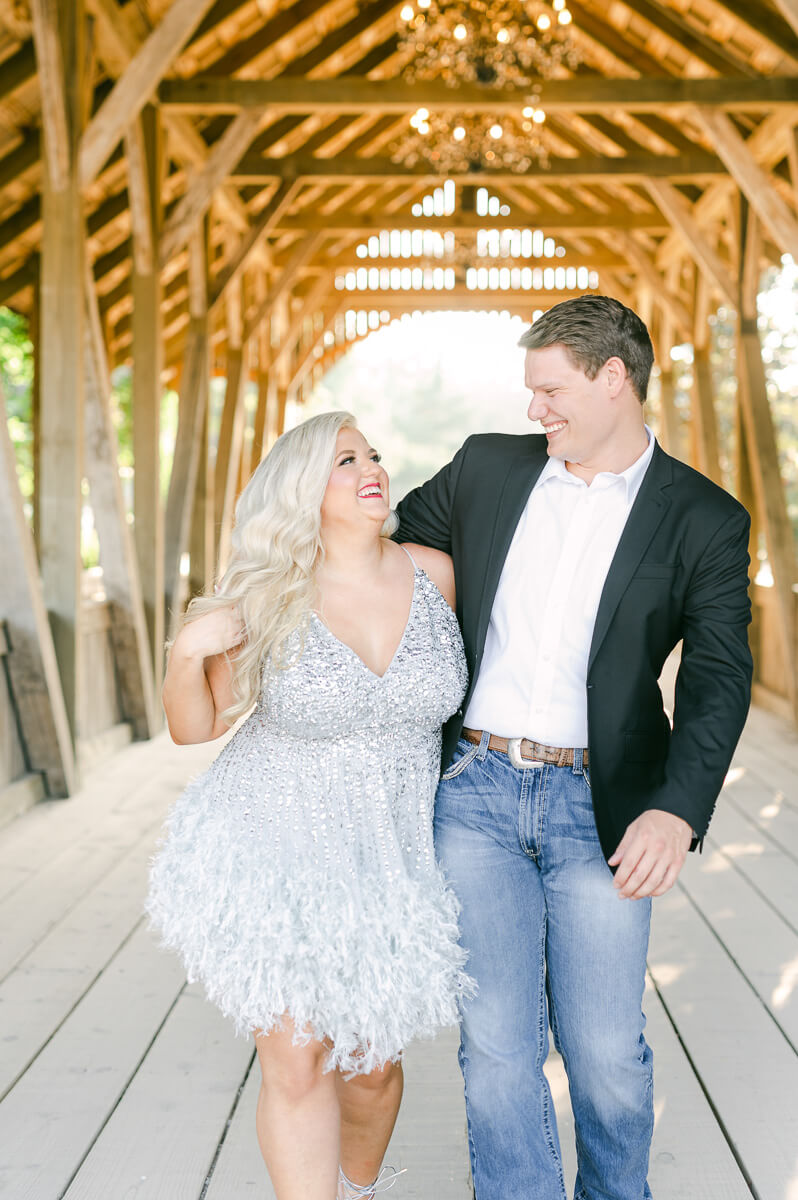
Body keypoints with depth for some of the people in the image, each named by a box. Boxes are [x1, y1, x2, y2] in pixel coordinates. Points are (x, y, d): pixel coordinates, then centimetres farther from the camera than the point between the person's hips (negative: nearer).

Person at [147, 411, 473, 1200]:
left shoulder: (434, 573, -7)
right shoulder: (267, 601, -12)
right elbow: (194, 727, -3)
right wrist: (188, 651, -21)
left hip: (392, 857, 2)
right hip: (278, 856, -2)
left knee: (370, 1066, 14)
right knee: (296, 1066, -3)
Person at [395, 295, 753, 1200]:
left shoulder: (704, 521, -1)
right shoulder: (486, 466, 7)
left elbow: (717, 678, -10)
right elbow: (388, 540, 21)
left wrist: (677, 810, -24)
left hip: (598, 807, -1)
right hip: (474, 793, 2)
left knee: (605, 1048, 7)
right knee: (494, 1042, 2)